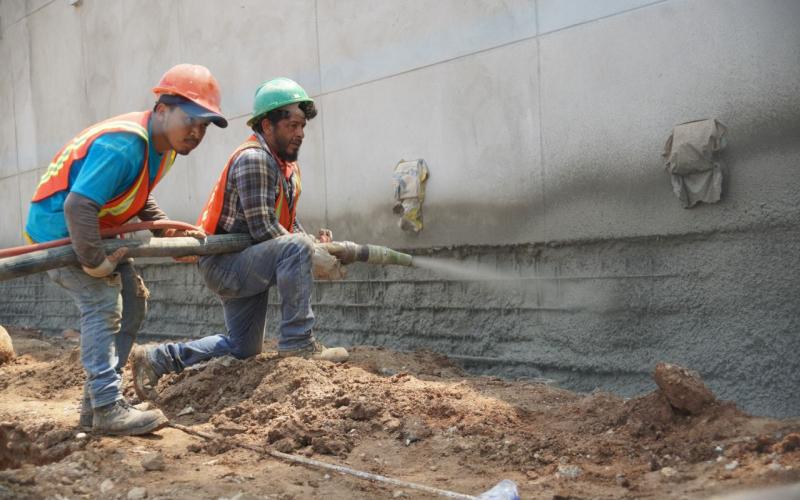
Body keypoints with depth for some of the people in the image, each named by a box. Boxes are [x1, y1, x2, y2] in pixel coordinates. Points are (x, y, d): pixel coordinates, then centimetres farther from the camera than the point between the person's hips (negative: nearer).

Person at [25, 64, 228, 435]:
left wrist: (170, 233, -3)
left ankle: (95, 401, 13)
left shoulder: (164, 145, -1)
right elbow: (78, 206, -39)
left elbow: (141, 201, 12)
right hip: (57, 227, -10)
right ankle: (107, 409, -14)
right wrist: (94, 262, -30)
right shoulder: (124, 144, -32)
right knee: (102, 303, -18)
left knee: (133, 299, 8)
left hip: (91, 227, 10)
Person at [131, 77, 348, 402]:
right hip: (223, 264, -10)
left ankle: (157, 359, 25)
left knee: (243, 348, 18)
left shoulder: (287, 165, 12)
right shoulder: (253, 159, -19)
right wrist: (311, 247, -16)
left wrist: (314, 243, -7)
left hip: (244, 266, 11)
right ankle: (297, 341, -25)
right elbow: (264, 230, -25)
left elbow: (290, 223, 13)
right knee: (297, 248, -32)